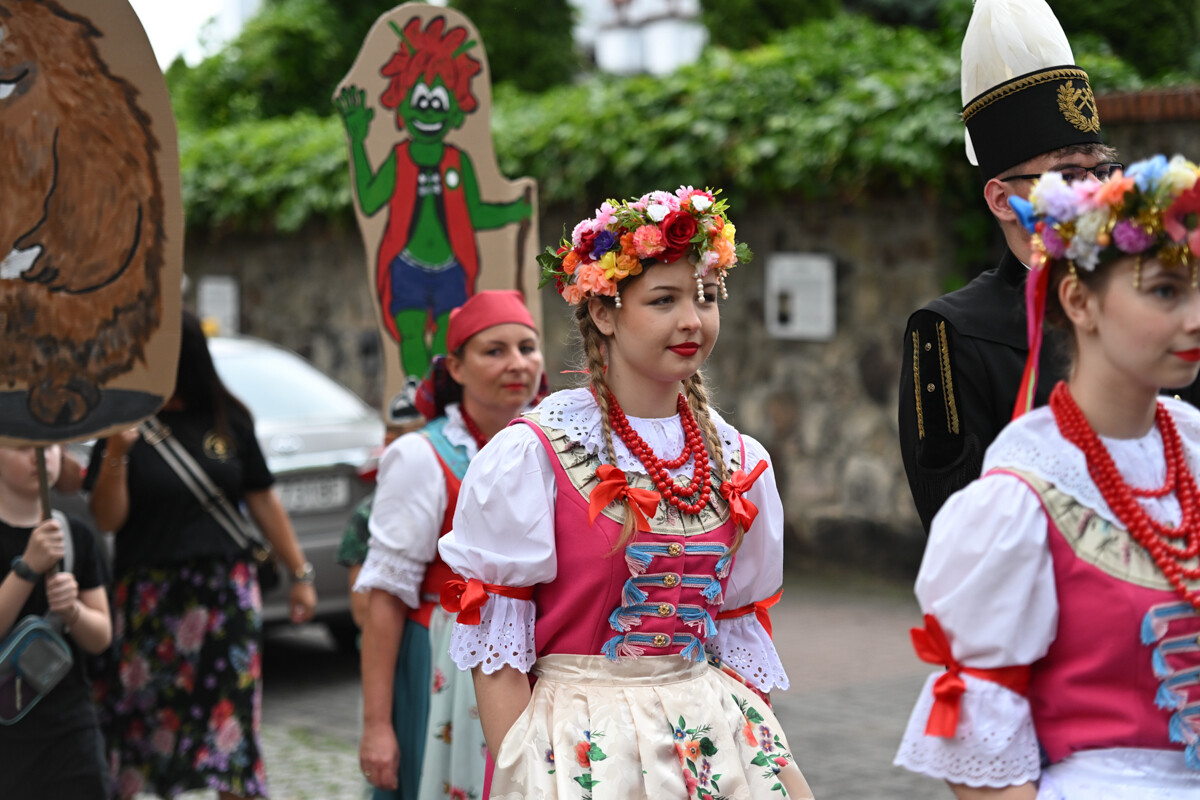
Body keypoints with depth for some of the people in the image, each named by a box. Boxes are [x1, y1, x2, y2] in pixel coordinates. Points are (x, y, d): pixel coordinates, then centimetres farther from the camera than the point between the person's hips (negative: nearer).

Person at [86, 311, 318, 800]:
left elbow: (262, 501, 13)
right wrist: (116, 454, -22)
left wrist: (300, 574, 14)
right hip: (148, 597, -1)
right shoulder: (126, 422, -2)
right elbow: (107, 519, -8)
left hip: (227, 592, 2)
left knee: (232, 720, 1)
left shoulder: (227, 419, 5)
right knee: (134, 723, 3)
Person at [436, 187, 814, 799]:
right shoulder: (530, 455, -9)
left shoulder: (738, 463, 6)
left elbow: (741, 634, 13)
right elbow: (496, 649, -8)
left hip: (713, 731, 5)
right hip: (581, 743, -4)